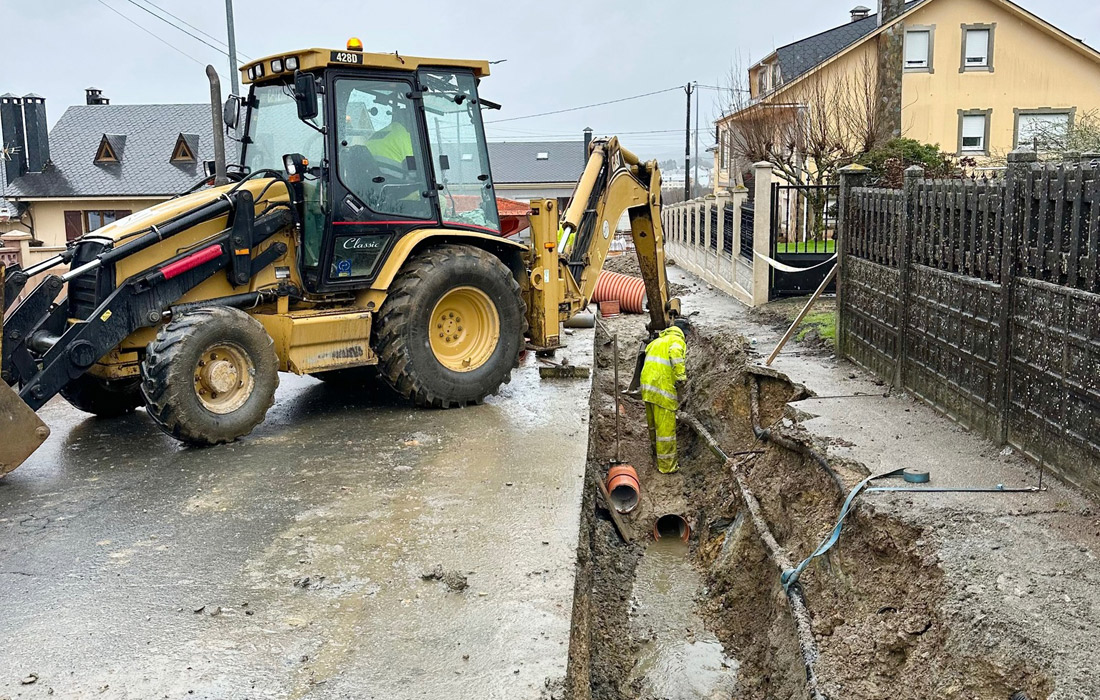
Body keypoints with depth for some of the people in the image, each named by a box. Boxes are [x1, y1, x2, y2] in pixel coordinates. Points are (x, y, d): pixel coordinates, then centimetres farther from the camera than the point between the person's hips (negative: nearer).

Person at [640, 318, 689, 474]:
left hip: (647, 387, 8)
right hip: (663, 390, -8)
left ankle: (657, 449, 46)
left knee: (654, 422, 25)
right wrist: (680, 377, -28)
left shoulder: (658, 340, 22)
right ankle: (666, 465, 5)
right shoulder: (678, 341, -5)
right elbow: (675, 353, -28)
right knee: (666, 427, -1)